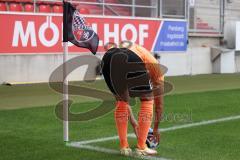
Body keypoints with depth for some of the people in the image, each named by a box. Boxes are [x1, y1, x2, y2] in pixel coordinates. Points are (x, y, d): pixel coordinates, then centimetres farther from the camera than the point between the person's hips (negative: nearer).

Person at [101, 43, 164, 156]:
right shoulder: (156, 67, 34)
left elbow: (123, 100, 47)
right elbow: (159, 103, 38)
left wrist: (134, 123, 55)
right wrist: (156, 128, 50)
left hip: (107, 59, 5)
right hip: (130, 61, -5)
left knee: (121, 101, 27)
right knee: (147, 100, 18)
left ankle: (124, 147, 25)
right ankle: (141, 147, 18)